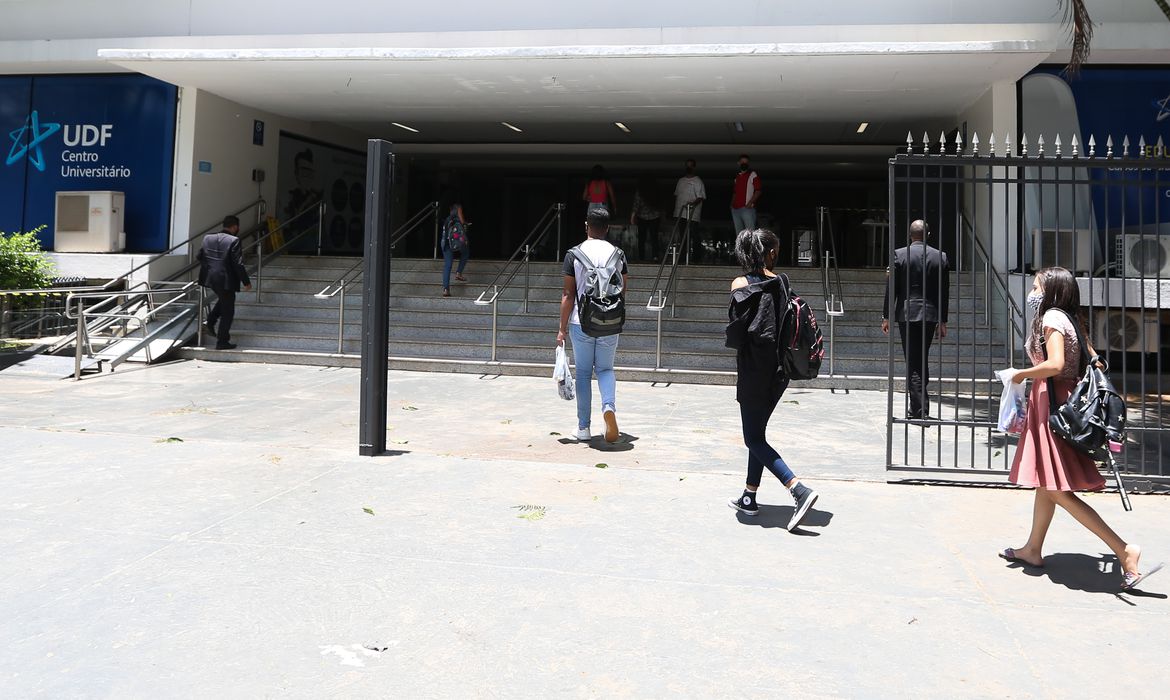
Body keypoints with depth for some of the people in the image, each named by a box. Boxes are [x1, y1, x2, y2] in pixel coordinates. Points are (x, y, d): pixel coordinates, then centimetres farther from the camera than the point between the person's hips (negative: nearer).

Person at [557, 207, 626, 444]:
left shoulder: (574, 254, -5)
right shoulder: (617, 254, 1)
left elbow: (568, 294, -6)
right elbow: (623, 291, 7)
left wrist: (563, 327, -1)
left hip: (581, 323, -1)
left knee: (583, 373, 10)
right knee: (605, 369, 16)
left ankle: (584, 428, 13)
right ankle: (609, 405, -14)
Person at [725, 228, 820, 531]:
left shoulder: (742, 285, -11)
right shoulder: (781, 283, 3)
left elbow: (737, 330, -15)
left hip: (754, 369, -6)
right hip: (779, 368, 6)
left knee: (753, 438, 0)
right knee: (757, 433, 17)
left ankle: (799, 490, -14)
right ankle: (749, 497, 24)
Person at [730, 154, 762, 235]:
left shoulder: (753, 175, 1)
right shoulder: (737, 176, 20)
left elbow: (758, 191, -7)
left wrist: (750, 202, -18)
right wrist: (732, 204, 14)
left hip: (747, 208, -7)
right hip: (735, 209, 7)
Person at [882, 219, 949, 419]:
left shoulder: (899, 255, -5)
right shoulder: (941, 257, 4)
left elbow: (892, 288, -4)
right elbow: (944, 292, 7)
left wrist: (886, 316, 3)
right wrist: (943, 321, 13)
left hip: (907, 314, -3)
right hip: (931, 315, 3)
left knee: (912, 362, -2)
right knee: (923, 360, 15)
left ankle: (919, 409, -8)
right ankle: (920, 407, 23)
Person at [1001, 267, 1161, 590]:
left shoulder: (1051, 318, -14)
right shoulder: (1070, 319, 13)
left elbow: (1055, 364, -26)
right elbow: (1093, 360, 12)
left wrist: (1020, 374, -12)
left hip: (1053, 404, -10)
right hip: (1063, 401, 10)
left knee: (1058, 491, -9)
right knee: (1046, 484, 18)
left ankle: (1124, 551, -10)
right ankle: (1033, 549, 29)